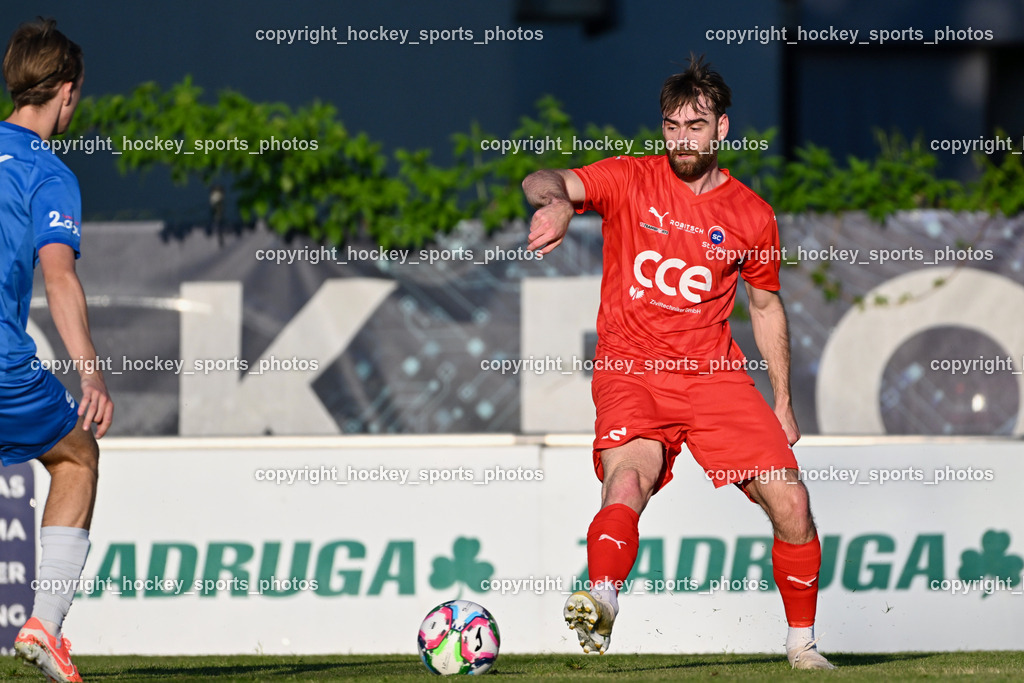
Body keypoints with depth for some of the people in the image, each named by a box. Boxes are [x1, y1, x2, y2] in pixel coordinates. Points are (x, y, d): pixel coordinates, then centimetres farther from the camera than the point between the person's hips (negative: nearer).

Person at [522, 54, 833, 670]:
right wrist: (557, 200, -40)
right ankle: (602, 605, -52)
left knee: (790, 502, -7)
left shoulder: (752, 215, 7)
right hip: (631, 372, -2)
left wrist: (783, 401, 17)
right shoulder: (630, 180, 1)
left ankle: (802, 642, 11)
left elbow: (766, 306, 20)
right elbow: (545, 182, -15)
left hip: (715, 373, 2)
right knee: (628, 480, -31)